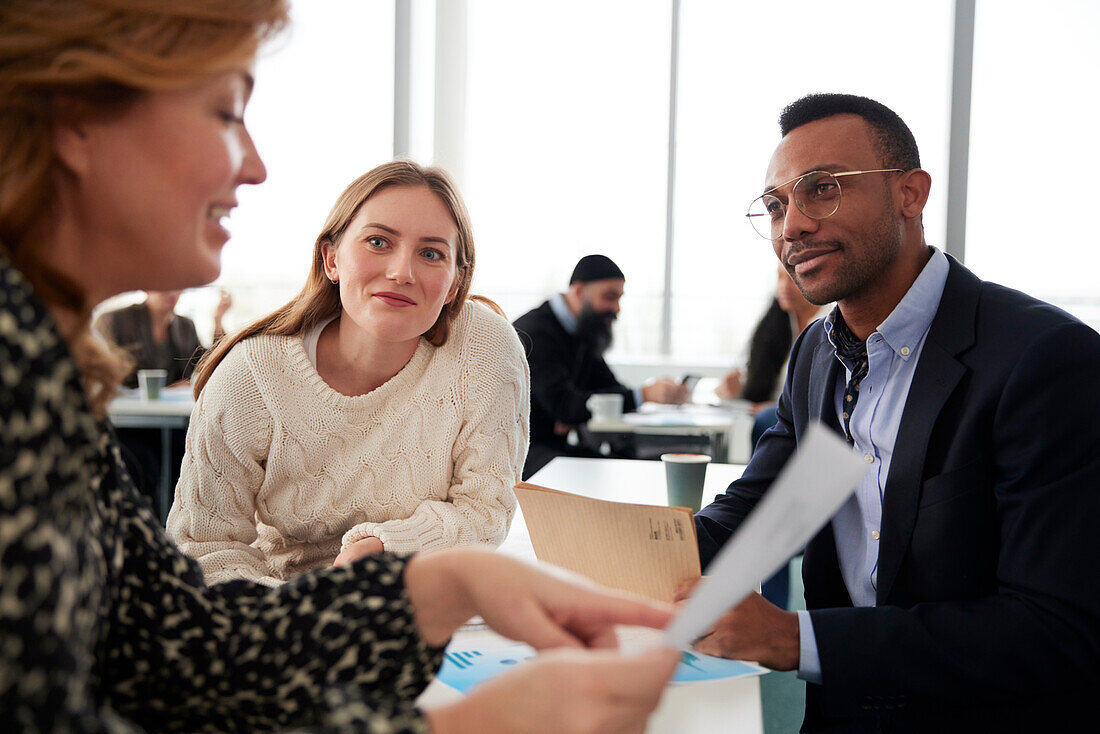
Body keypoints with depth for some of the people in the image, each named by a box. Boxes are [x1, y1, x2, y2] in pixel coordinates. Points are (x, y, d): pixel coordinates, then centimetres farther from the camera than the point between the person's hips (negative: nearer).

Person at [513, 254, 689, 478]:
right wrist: (644, 394, -31)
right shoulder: (536, 331, -17)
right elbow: (563, 404, -26)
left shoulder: (581, 334, 13)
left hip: (556, 446, 8)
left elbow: (612, 388, 12)